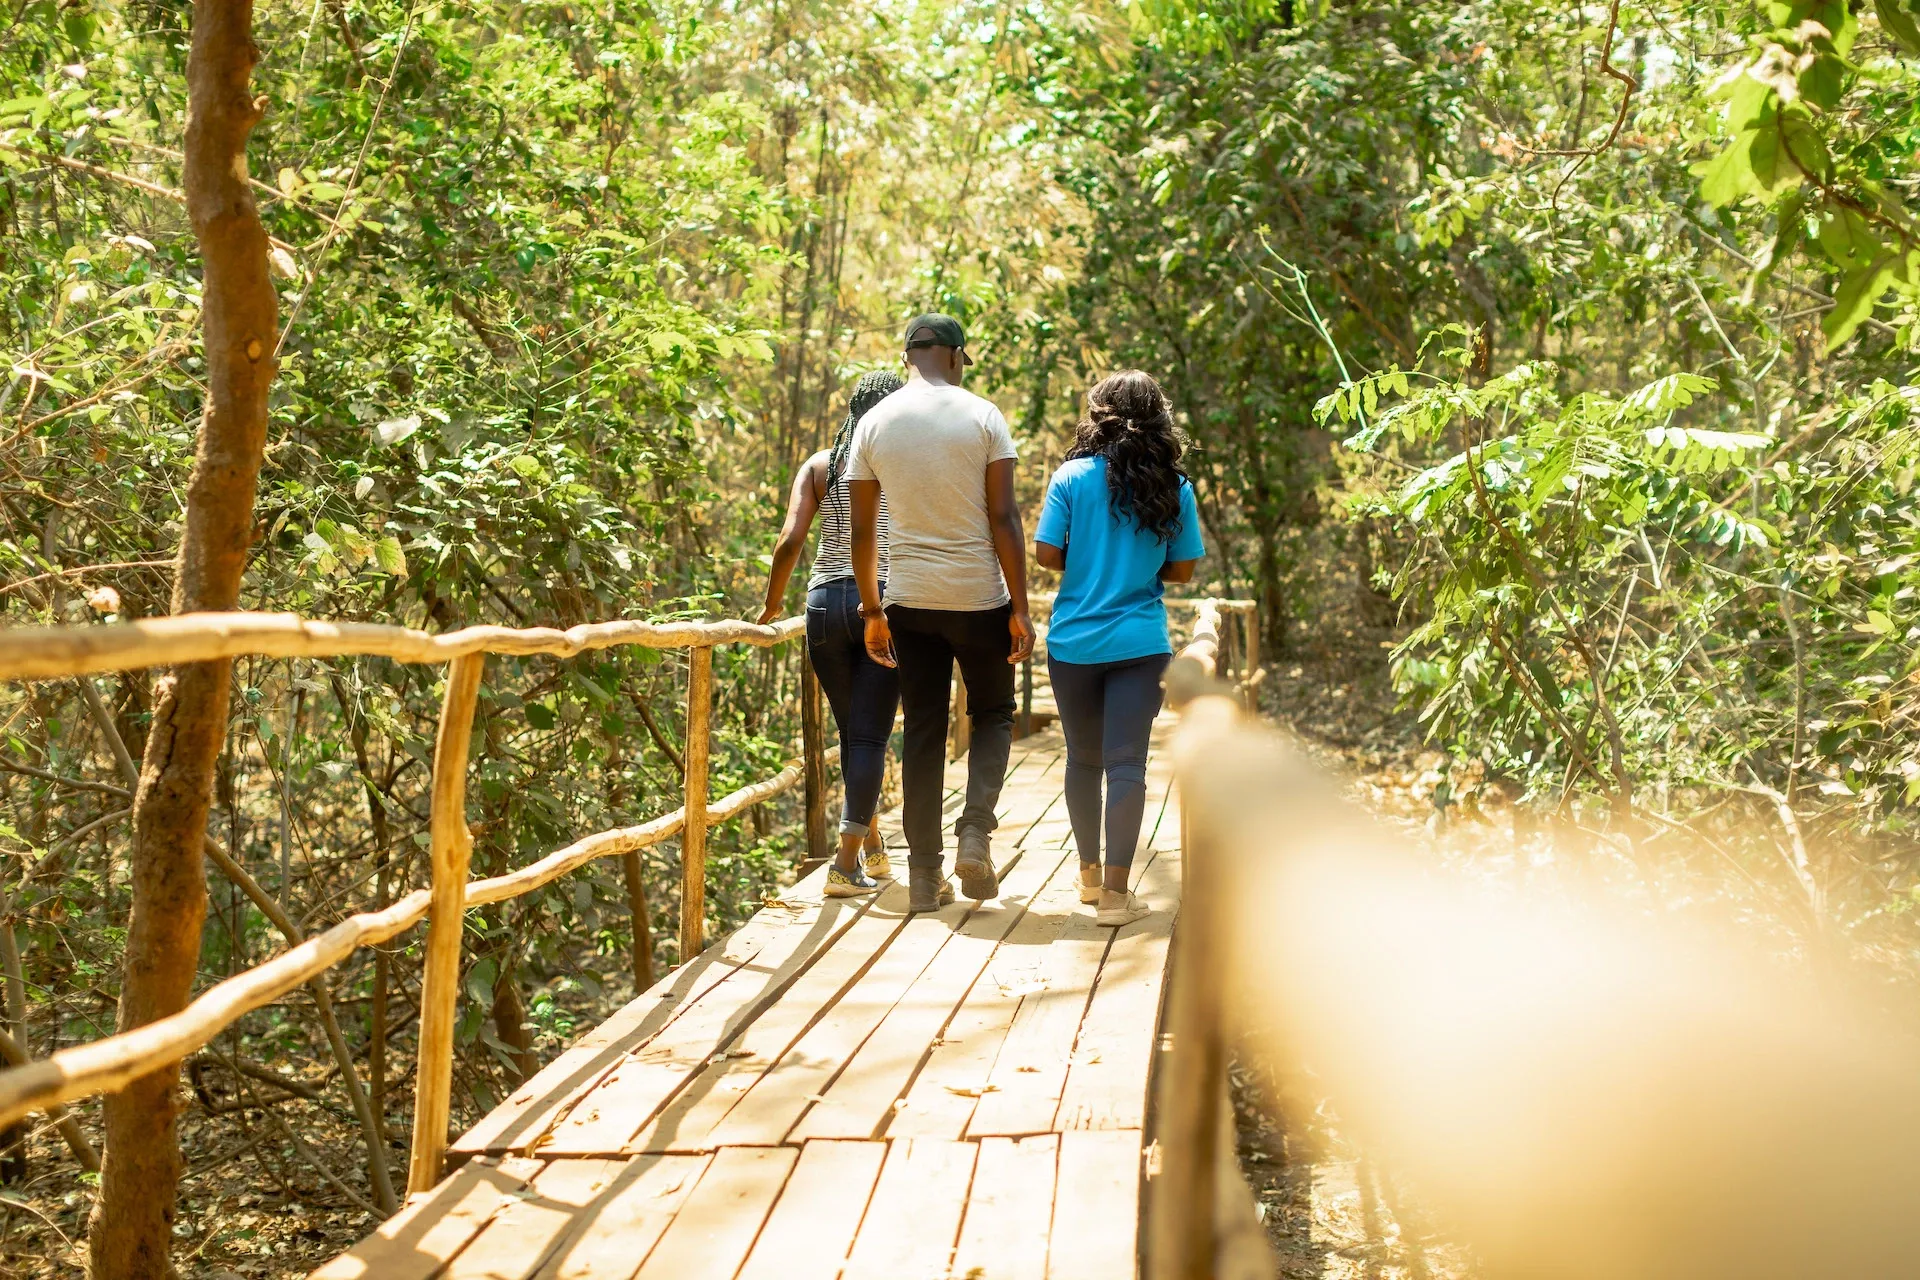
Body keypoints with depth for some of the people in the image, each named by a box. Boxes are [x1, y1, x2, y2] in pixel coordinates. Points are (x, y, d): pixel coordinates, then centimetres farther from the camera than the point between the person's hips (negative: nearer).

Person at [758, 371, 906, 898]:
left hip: (827, 602, 3)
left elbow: (790, 541, -3)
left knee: (853, 731, 17)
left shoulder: (819, 465, 6)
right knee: (869, 736, 1)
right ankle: (846, 865, -4)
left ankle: (873, 850, 29)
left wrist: (771, 605, 8)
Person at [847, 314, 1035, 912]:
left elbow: (861, 530, 3)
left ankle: (925, 873, 11)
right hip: (979, 596, -2)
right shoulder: (982, 416, -5)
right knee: (993, 715, 16)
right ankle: (976, 830, -5)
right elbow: (1003, 518, -9)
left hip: (909, 600, 2)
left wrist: (872, 610, 12)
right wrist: (1020, 609, -5)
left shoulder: (874, 422, 3)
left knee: (922, 732, 10)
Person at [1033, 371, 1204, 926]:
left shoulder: (1073, 476, -5)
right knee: (1127, 763, -2)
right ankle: (1115, 891, -7)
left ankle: (1090, 873, 29)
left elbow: (1045, 553, -7)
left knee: (1083, 757, 15)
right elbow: (1182, 569, 4)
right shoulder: (1174, 488, 0)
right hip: (1140, 644, 0)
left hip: (1074, 642, 1)